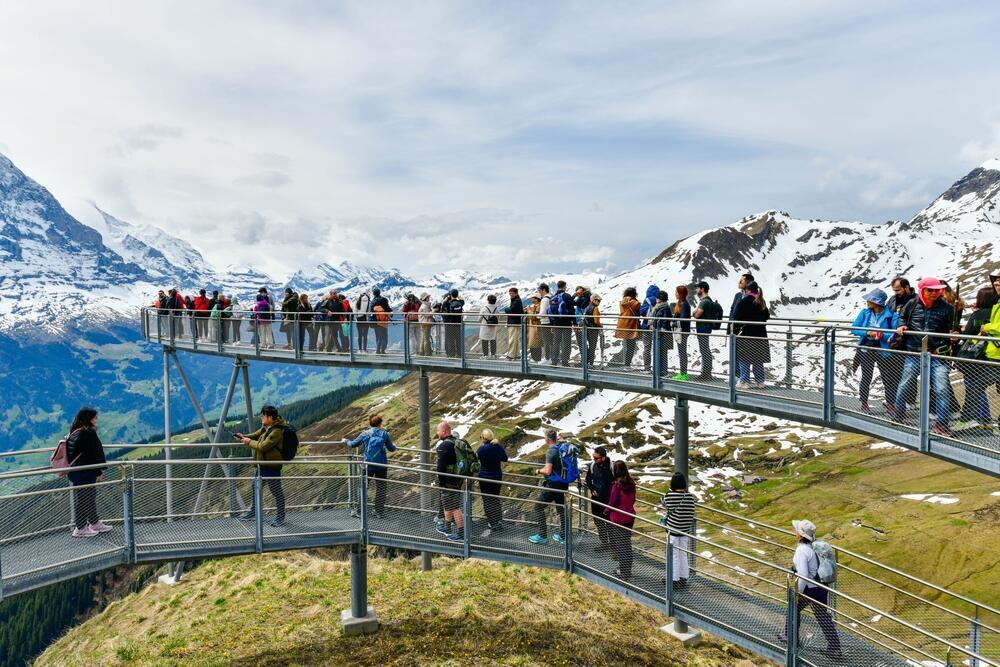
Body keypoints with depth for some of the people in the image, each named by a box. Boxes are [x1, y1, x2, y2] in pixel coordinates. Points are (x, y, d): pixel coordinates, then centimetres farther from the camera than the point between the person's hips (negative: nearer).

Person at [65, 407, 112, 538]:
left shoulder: (73, 433, 9)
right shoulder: (88, 433, -19)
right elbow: (94, 455, -19)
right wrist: (99, 472, -13)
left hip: (75, 472, 9)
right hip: (85, 473, -9)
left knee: (90, 497, 19)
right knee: (84, 499, 1)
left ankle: (95, 524, 30)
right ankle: (80, 528, 10)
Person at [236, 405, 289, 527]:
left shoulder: (277, 431, -24)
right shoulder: (266, 427, 6)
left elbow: (263, 446, -26)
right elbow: (256, 434, 20)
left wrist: (249, 442, -12)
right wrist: (245, 437, 1)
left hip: (272, 466, -10)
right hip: (262, 464, 10)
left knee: (276, 491, 2)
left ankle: (280, 517, 16)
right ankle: (254, 511, 40)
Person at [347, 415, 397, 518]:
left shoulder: (365, 433, -2)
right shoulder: (384, 433, -2)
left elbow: (353, 444, 7)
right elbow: (391, 448, 6)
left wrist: (346, 441, 28)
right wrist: (394, 446, 30)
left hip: (368, 465, 0)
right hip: (382, 465, 0)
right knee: (380, 488, 9)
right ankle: (379, 512, 12)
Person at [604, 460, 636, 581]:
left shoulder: (617, 486, -21)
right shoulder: (631, 484, -1)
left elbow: (612, 503, -16)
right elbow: (633, 500, 9)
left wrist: (606, 512, 2)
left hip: (617, 519, -7)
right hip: (630, 518, 7)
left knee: (619, 545, 4)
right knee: (627, 544, 17)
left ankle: (623, 572, 10)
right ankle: (627, 570, 27)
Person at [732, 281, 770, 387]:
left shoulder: (744, 301, -11)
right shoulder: (762, 302, 8)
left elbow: (738, 318, -13)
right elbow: (767, 316, 15)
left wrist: (735, 330, -5)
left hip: (746, 334, -6)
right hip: (760, 334, 6)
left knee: (744, 358, -1)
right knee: (758, 359, 12)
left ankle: (744, 381, -1)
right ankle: (760, 381, 16)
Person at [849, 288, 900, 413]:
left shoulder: (891, 315, -12)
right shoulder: (865, 312, -2)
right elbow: (854, 329, -3)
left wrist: (882, 335, -28)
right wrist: (868, 333, -17)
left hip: (883, 351, -3)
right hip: (866, 350, 3)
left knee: (887, 378, 4)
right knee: (866, 377, 12)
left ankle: (890, 404, 16)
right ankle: (864, 403, 23)